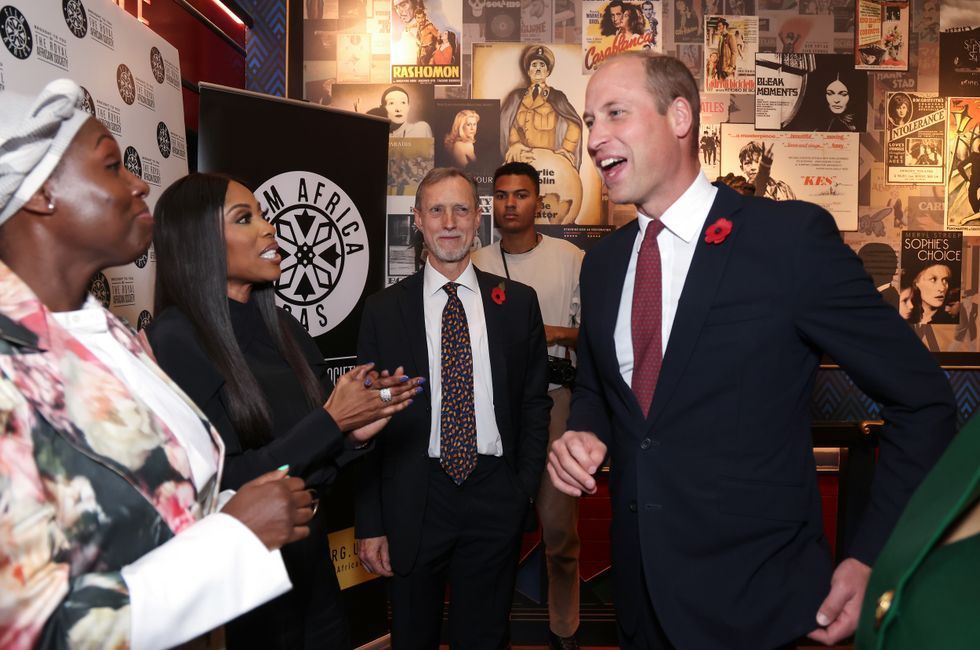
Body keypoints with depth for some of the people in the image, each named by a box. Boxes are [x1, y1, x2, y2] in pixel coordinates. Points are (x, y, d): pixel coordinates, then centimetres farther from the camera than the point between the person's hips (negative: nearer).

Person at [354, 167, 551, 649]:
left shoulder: (517, 302, 2)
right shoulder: (383, 310, -1)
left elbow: (535, 402, 6)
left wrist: (525, 489, -2)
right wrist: (370, 523, -2)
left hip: (496, 496, 1)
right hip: (414, 499, 0)